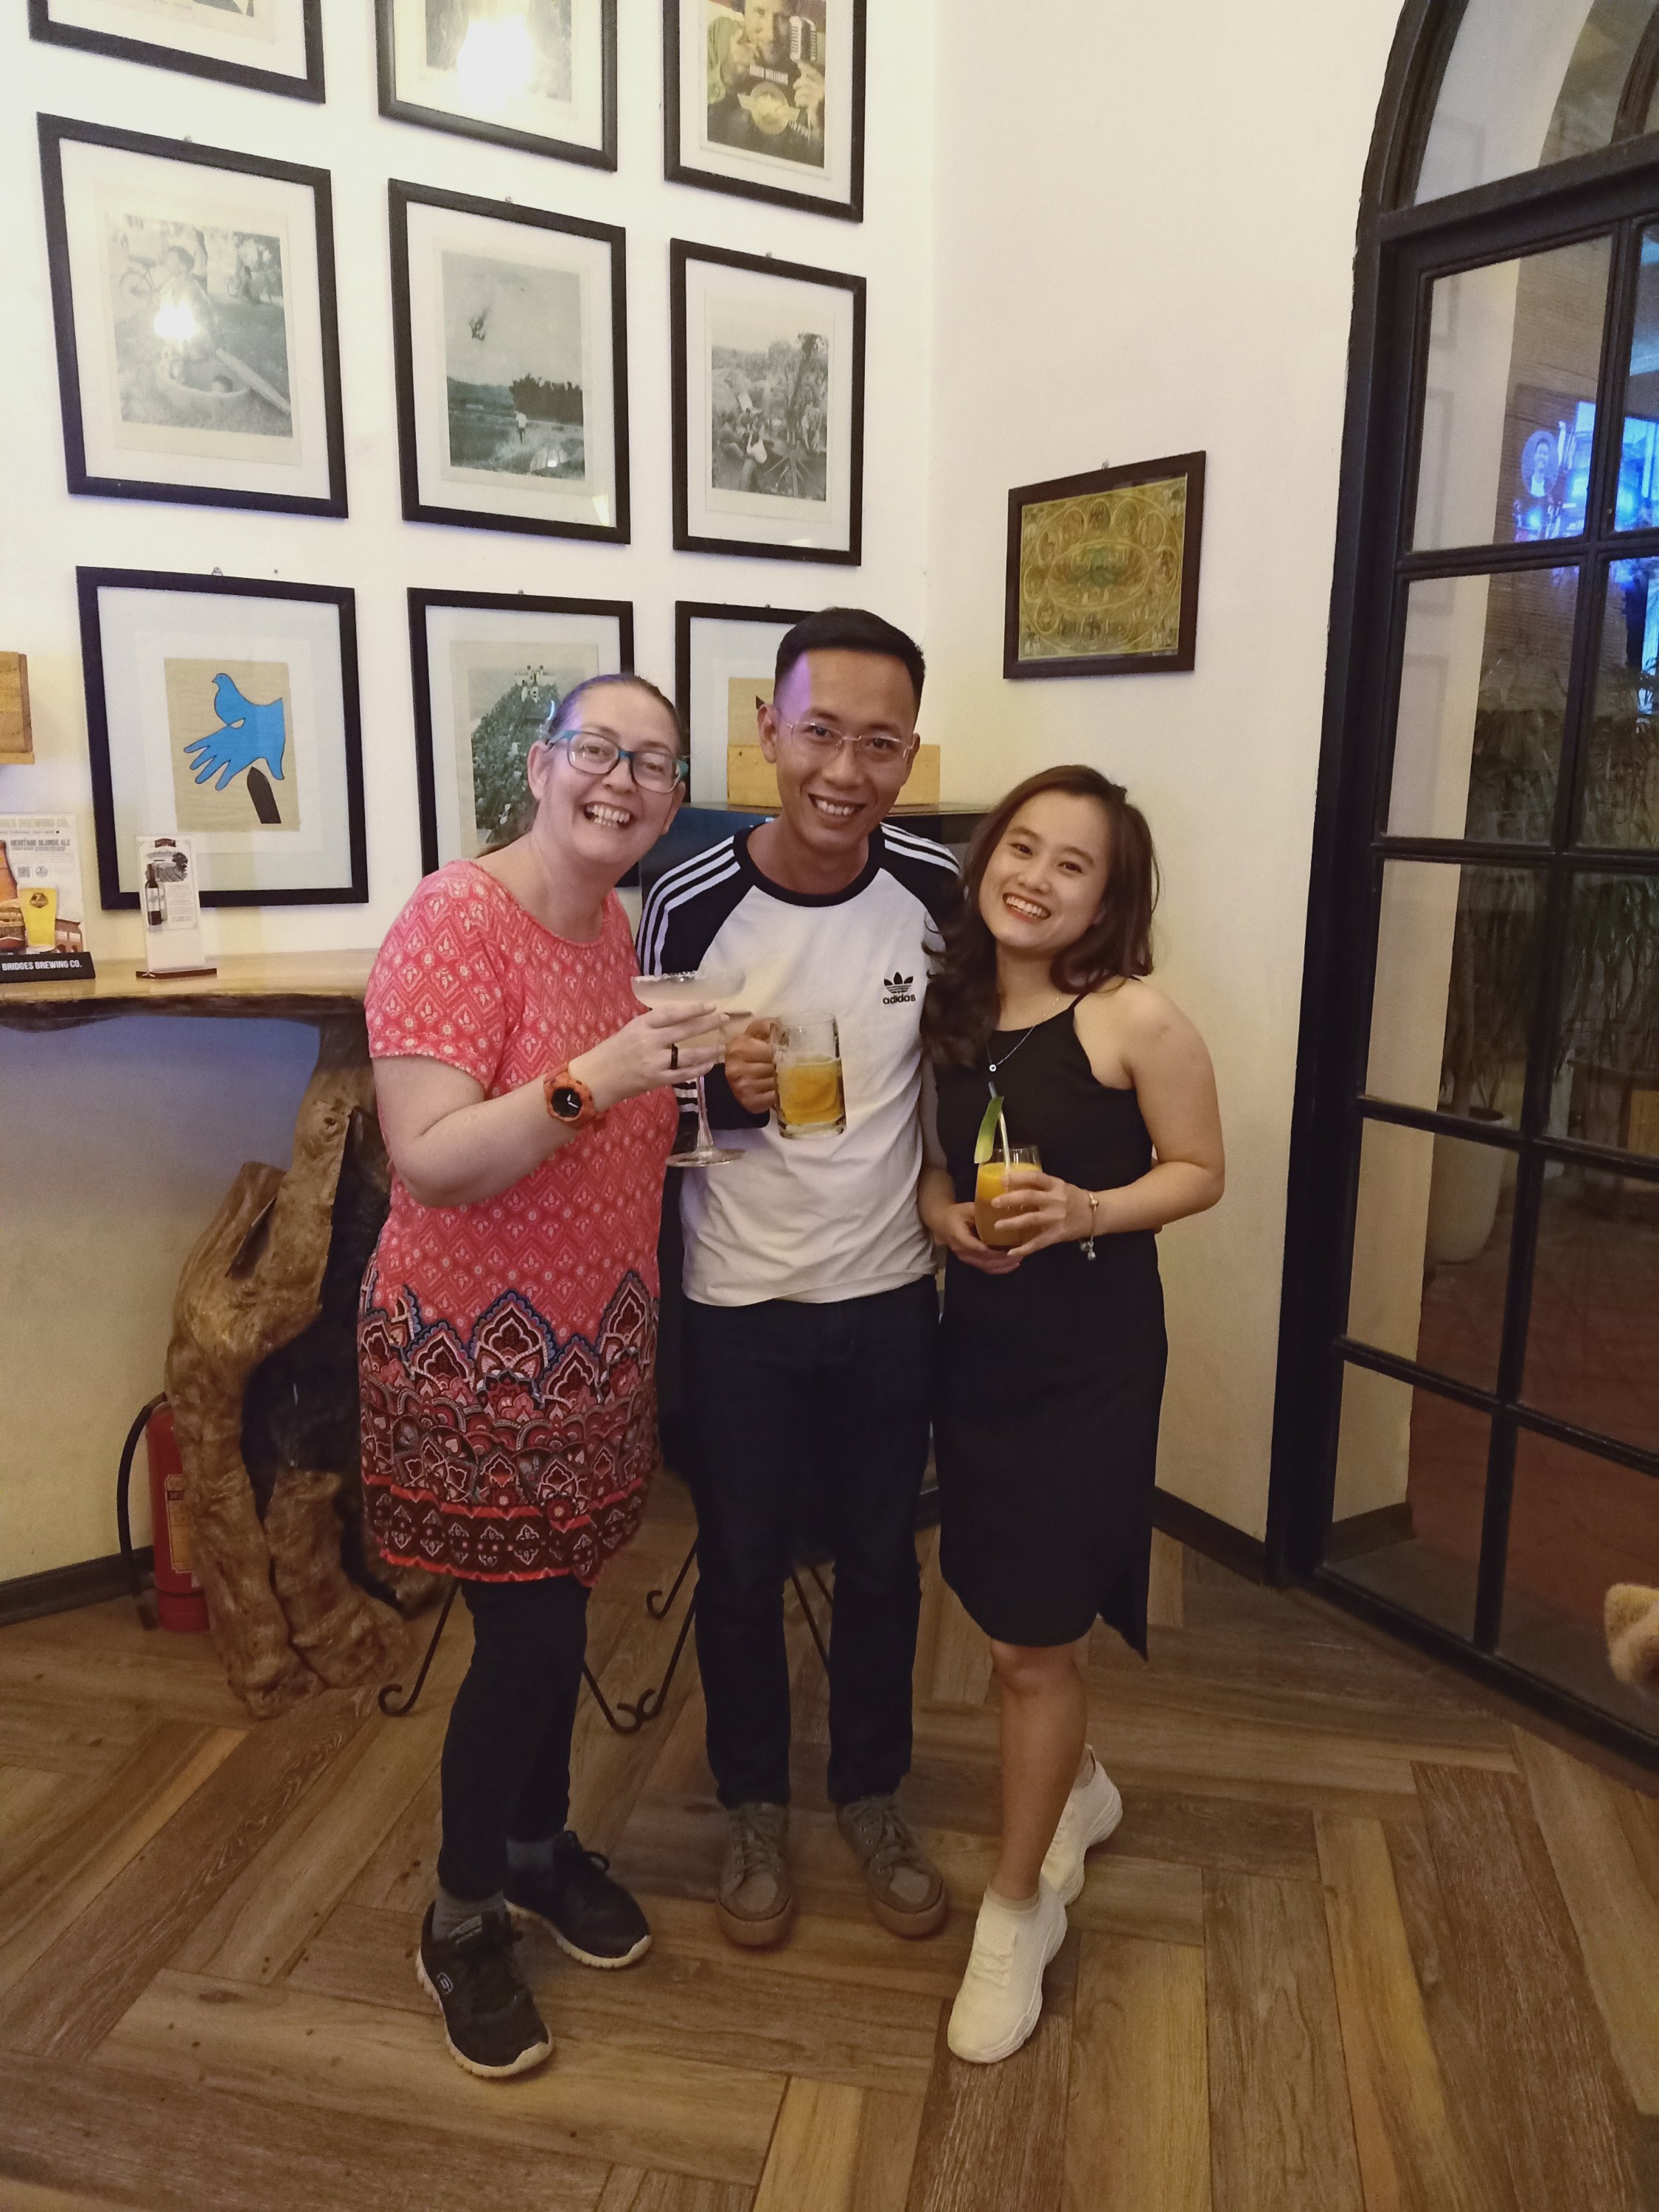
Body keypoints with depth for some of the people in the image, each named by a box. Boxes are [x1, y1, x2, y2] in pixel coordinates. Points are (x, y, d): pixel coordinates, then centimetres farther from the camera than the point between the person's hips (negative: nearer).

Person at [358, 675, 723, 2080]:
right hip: (477, 1345, -7)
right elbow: (430, 1162, -26)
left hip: (594, 1338, 7)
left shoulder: (622, 928, 6)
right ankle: (462, 1923, 29)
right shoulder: (454, 923, -19)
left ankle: (539, 1844, 44)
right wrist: (596, 1079, -35)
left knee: (559, 1611, 19)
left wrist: (698, 1091, 4)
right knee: (524, 1636, 3)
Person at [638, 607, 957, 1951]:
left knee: (881, 1561, 18)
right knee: (742, 1569, 15)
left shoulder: (941, 893, -9)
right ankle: (756, 1807, 40)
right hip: (741, 1303, -1)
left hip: (890, 1294, 2)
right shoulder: (692, 907, -15)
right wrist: (718, 1090, -25)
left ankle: (873, 1794, 42)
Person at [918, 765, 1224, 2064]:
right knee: (1019, 1617, 21)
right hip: (977, 1337, 6)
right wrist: (945, 1215, -10)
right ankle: (1079, 1789, 49)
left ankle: (1018, 1906, 25)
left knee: (1034, 1644, 2)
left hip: (1092, 1351, -5)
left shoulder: (1134, 1018, -14)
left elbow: (1200, 1170, -7)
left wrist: (1089, 1210, -23)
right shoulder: (949, 1013, 1)